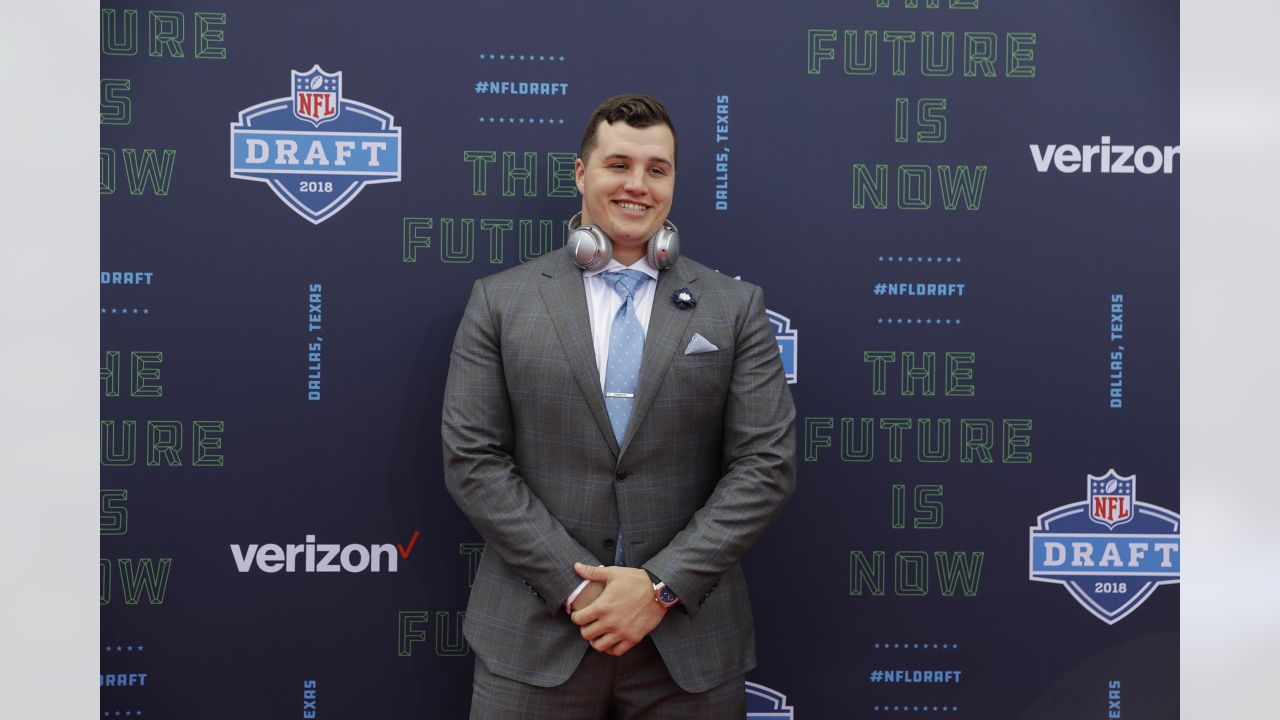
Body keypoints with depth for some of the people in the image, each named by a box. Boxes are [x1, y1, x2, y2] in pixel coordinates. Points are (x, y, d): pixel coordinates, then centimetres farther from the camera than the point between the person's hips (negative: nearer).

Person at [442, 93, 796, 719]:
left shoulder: (735, 307, 4)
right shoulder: (500, 301, 3)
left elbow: (767, 463, -2)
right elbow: (472, 458, -2)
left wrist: (661, 585, -11)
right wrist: (574, 585, -10)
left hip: (689, 638, 1)